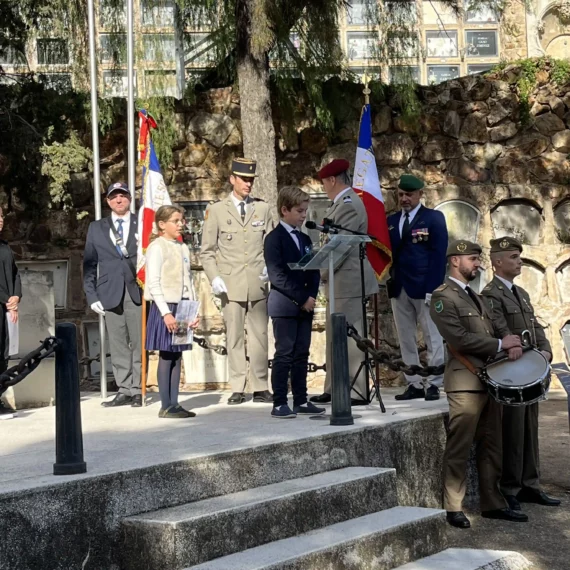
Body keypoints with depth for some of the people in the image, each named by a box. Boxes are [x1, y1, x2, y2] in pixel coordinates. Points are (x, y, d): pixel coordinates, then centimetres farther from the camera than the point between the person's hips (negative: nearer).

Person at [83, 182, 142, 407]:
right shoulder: (96, 228, 14)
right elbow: (89, 264, 12)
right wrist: (91, 295, 3)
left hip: (138, 292, -2)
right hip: (111, 294, 2)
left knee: (139, 344, -2)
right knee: (118, 346, 1)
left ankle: (137, 390, 4)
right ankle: (124, 390, 7)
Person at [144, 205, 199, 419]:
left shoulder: (183, 248, 14)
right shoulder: (157, 247, -8)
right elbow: (153, 283, -13)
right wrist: (166, 313, -18)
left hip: (182, 308, 7)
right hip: (165, 307, -7)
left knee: (177, 357, 8)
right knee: (166, 357, -3)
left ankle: (174, 404, 12)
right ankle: (166, 406, 1)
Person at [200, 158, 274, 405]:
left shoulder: (263, 209, 12)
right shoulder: (216, 210, 6)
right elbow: (207, 251, 5)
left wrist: (270, 265, -3)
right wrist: (214, 278, -7)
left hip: (257, 284, 2)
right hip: (230, 285, -1)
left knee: (259, 336, 1)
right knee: (234, 337, 0)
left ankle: (260, 388, 6)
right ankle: (237, 389, 4)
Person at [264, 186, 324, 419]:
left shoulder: (305, 239, 16)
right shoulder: (274, 238, -6)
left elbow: (313, 271, 14)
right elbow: (277, 275, -15)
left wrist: (311, 296, -4)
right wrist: (301, 298, -16)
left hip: (305, 305, 7)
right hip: (284, 305, -7)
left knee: (302, 354, 8)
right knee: (284, 354, -6)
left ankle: (301, 401, 13)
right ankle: (279, 404, -3)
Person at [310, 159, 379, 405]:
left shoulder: (348, 204, -16)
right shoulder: (342, 202, 15)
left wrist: (323, 273, -11)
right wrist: (325, 272, 10)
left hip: (348, 280, -11)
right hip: (340, 282, 11)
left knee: (350, 337, -6)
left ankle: (357, 392, -1)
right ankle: (334, 389, 23)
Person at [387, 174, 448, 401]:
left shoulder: (434, 218, 1)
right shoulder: (391, 220, 14)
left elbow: (438, 255, -6)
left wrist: (432, 289, -14)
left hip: (424, 288, -5)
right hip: (399, 288, 5)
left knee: (433, 338, -1)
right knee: (406, 340, 6)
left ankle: (434, 384, 3)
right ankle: (414, 384, 11)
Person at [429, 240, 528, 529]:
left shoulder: (475, 296, 21)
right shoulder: (443, 297, -6)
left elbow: (493, 330, 18)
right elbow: (458, 337, -17)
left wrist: (511, 342, -4)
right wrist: (500, 344, -13)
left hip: (490, 380, 8)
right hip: (465, 383, -8)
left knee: (492, 447, 11)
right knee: (459, 449, -4)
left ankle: (493, 504, 19)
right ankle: (452, 508, 3)